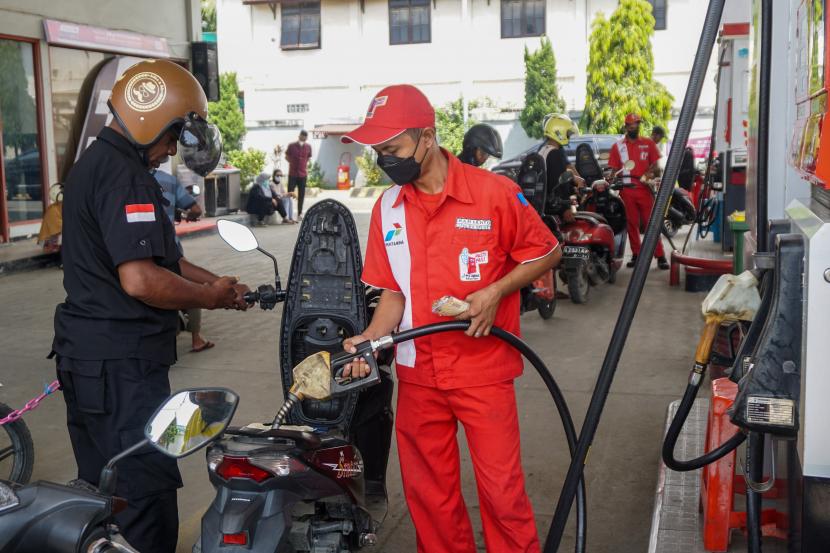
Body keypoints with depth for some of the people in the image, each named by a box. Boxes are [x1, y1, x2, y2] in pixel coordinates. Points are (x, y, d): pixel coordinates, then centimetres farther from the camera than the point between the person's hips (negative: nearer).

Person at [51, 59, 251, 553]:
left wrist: (215, 281, 13)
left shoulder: (97, 162, 15)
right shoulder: (124, 176, -18)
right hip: (121, 364, -11)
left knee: (103, 491, 21)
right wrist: (210, 297, -11)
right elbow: (140, 280, -27)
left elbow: (151, 253, 21)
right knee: (147, 496, -3)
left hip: (87, 358, 11)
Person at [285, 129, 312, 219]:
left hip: (303, 174, 2)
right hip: (292, 174, -2)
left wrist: (305, 166, 7)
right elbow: (287, 157, 9)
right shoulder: (291, 145, -3)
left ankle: (299, 213, 15)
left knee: (301, 195, 7)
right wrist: (293, 163, 1)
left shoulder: (308, 147, 4)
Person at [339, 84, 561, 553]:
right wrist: (370, 338, -11)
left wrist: (495, 291, -14)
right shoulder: (387, 209, 4)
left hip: (484, 369, -4)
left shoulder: (493, 192, -10)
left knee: (502, 489, 1)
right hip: (418, 372, 4)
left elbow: (548, 252, 0)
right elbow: (394, 291, 7)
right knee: (427, 490, 13)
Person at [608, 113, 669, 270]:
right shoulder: (617, 146, 10)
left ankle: (660, 256, -5)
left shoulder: (648, 143, 10)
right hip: (626, 190, 1)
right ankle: (636, 255, 11)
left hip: (645, 189, -1)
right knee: (632, 223, 5)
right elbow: (613, 169, 7)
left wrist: (651, 172, -14)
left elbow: (656, 165, 8)